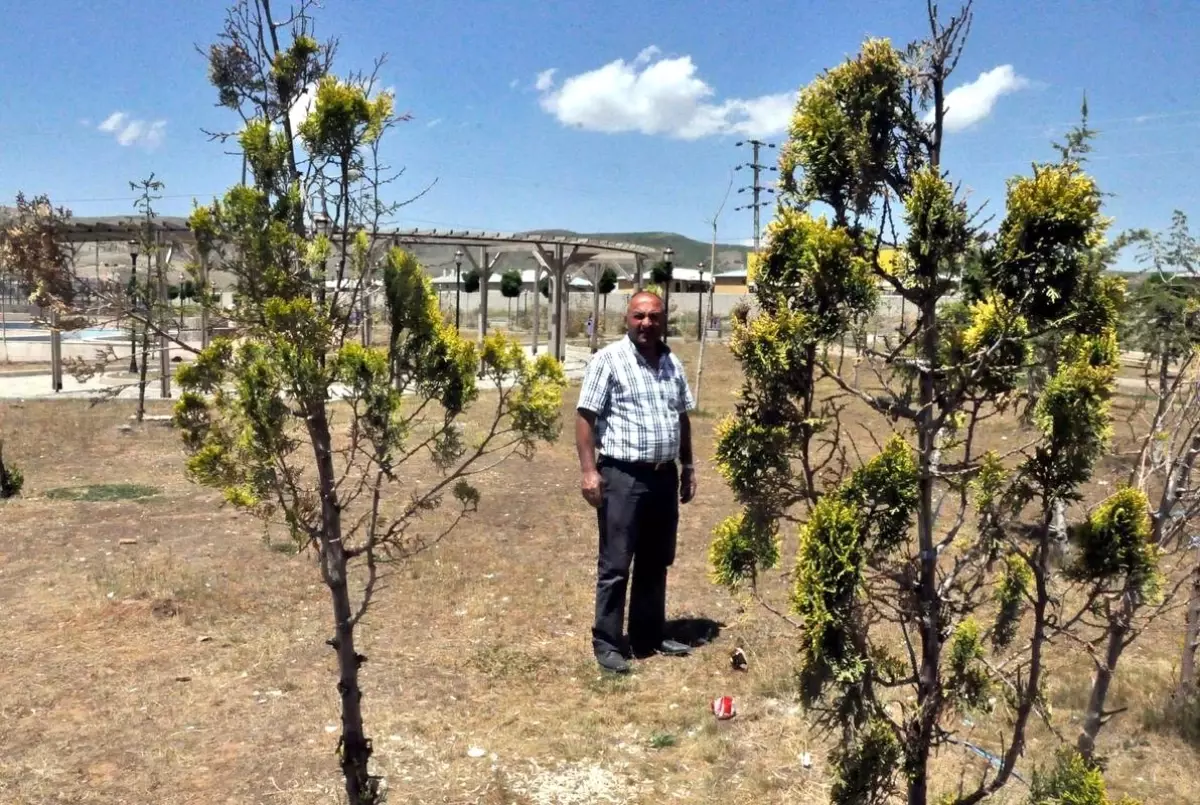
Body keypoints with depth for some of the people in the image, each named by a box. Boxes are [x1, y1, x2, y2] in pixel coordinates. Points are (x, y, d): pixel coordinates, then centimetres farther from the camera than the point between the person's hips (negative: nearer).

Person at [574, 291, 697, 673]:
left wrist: (688, 466, 17)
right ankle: (607, 643, 10)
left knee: (656, 562, 14)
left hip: (664, 475, 6)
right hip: (622, 475, -6)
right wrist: (588, 470, -17)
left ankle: (650, 635, 27)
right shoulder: (608, 360, -7)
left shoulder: (672, 363, 12)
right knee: (615, 565, -1)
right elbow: (585, 416, -10)